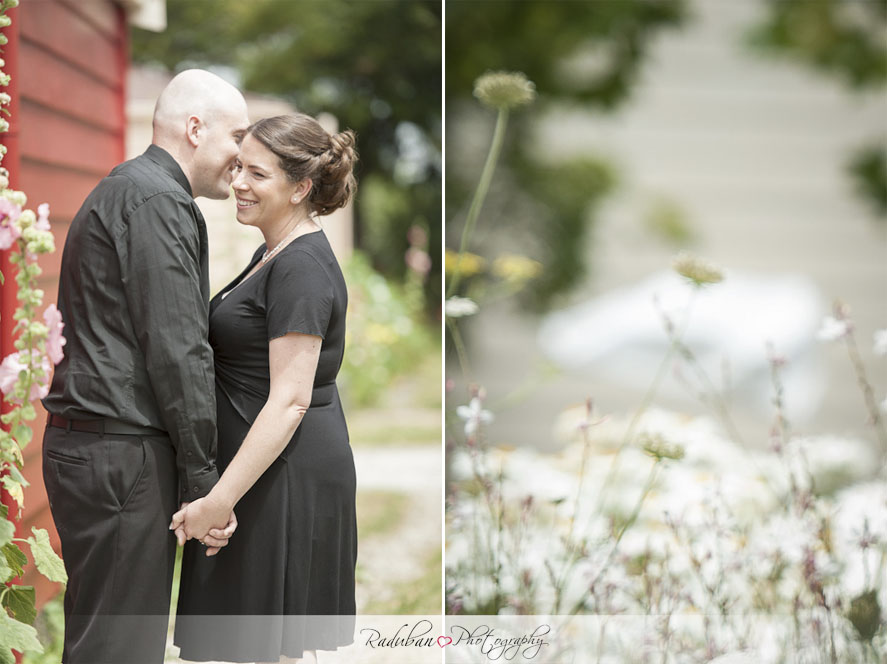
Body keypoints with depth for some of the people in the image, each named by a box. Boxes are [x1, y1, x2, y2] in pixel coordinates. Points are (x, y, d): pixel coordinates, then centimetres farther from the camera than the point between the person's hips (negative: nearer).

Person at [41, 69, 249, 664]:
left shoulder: (125, 189, 22)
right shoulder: (158, 201, -12)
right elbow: (176, 349, -17)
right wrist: (205, 481, -15)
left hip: (86, 443, 10)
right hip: (120, 457, -10)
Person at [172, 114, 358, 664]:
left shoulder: (303, 268, -18)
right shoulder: (274, 255, 13)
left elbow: (289, 399, -23)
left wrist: (219, 499, -25)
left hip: (288, 474, -10)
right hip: (276, 470, 10)